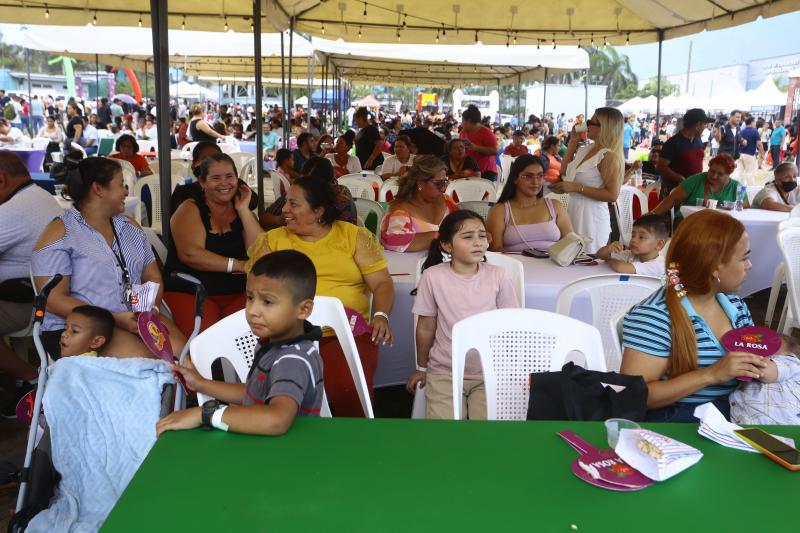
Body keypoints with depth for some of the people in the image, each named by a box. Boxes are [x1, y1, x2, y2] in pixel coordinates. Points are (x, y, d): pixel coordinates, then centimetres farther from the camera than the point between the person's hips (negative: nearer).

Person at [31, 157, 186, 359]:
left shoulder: (130, 227, 15)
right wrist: (115, 319, -19)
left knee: (180, 351, -21)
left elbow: (153, 278, 13)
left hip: (135, 319, 5)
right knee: (140, 360, -30)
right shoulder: (60, 233, -4)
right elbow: (53, 299, -10)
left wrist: (151, 309, -10)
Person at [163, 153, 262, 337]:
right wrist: (239, 265, -15)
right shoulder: (190, 209, 2)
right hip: (189, 293, -3)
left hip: (238, 294, 3)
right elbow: (191, 254, -15)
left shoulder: (242, 211, 14)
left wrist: (243, 209, -4)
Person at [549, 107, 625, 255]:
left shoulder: (609, 156, -15)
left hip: (591, 216, -8)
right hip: (573, 211, 8)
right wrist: (572, 142, 12)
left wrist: (576, 187, -23)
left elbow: (612, 195, -20)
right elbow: (564, 172, 21)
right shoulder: (586, 149, 9)